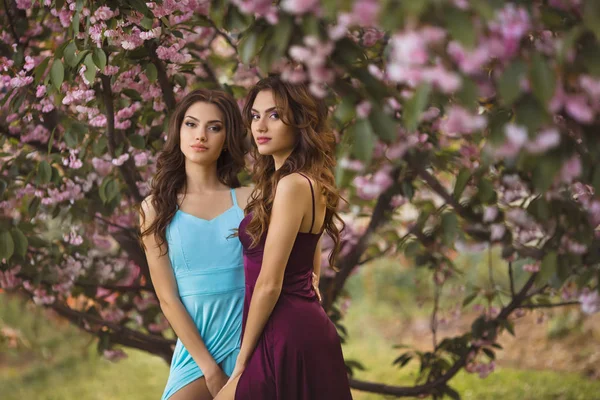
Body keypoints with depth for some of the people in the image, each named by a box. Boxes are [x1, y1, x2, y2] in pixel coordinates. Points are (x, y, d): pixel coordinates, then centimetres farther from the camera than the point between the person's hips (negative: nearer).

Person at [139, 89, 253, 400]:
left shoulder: (248, 200, 2)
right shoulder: (156, 208, 2)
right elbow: (167, 298, -2)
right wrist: (209, 368, -8)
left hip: (250, 344, 0)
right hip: (195, 346, 0)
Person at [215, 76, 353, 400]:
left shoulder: (292, 185, -16)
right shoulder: (309, 183, 13)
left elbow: (269, 284, -17)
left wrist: (243, 358, -10)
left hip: (287, 336, -10)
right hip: (308, 325, 10)